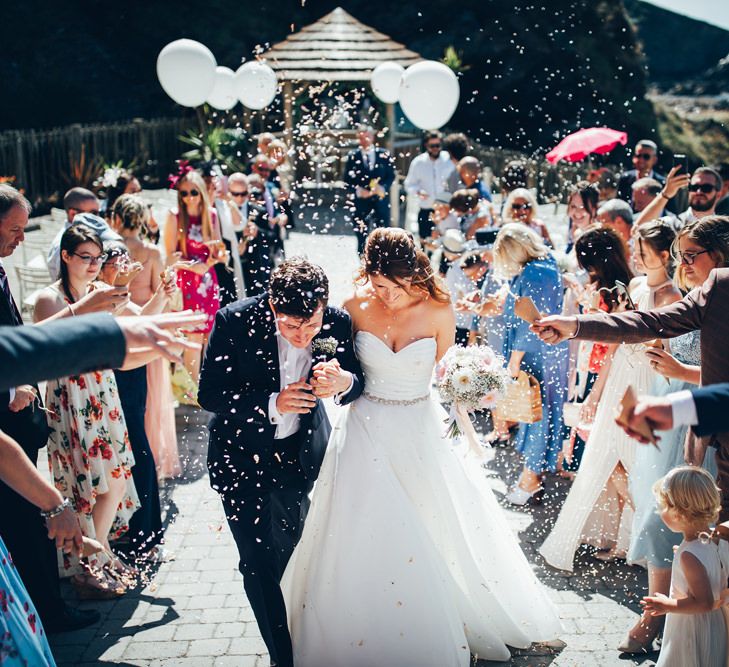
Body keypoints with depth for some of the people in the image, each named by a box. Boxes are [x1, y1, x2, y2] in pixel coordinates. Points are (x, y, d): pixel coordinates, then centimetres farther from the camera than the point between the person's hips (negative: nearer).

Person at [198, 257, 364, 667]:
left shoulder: (337, 323, -18)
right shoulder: (236, 321, -25)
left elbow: (357, 382, -7)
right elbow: (210, 394, -20)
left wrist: (344, 382, -32)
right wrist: (272, 404, -32)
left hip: (302, 451, 3)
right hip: (243, 453, -3)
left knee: (293, 552, 21)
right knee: (259, 563, -2)